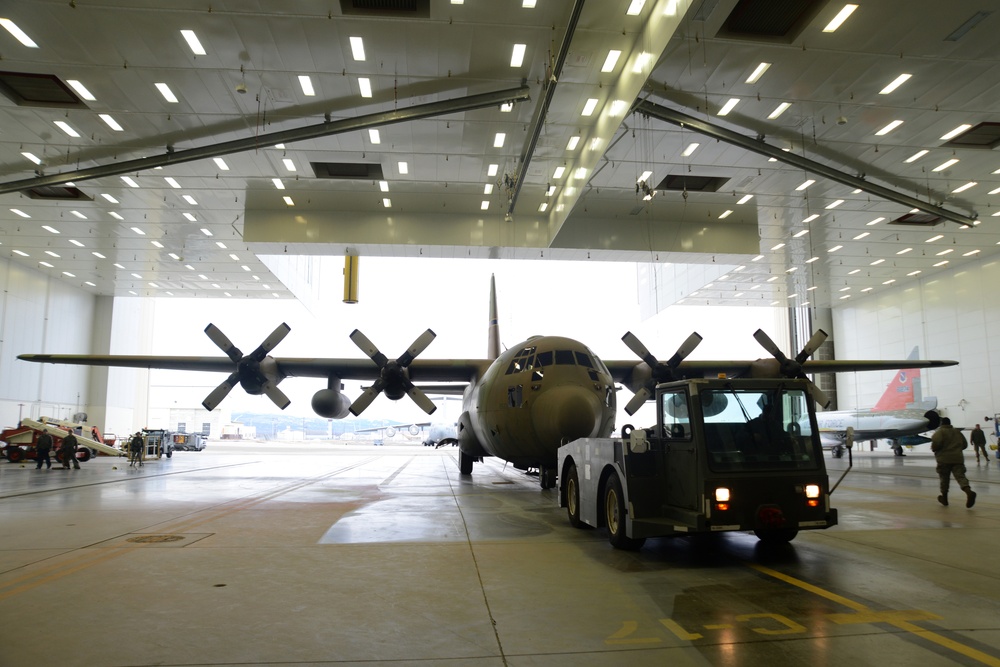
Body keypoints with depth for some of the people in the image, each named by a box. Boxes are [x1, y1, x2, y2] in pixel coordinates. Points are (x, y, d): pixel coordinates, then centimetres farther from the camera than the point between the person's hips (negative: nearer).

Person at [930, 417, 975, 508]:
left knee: (944, 478, 9)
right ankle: (969, 491, -33)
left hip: (944, 459, -4)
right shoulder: (957, 431, 16)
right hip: (958, 458, 4)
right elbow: (964, 445, 19)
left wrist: (933, 449, 2)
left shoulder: (940, 431, -2)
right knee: (960, 476, -6)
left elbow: (936, 442, -18)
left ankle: (944, 497, 18)